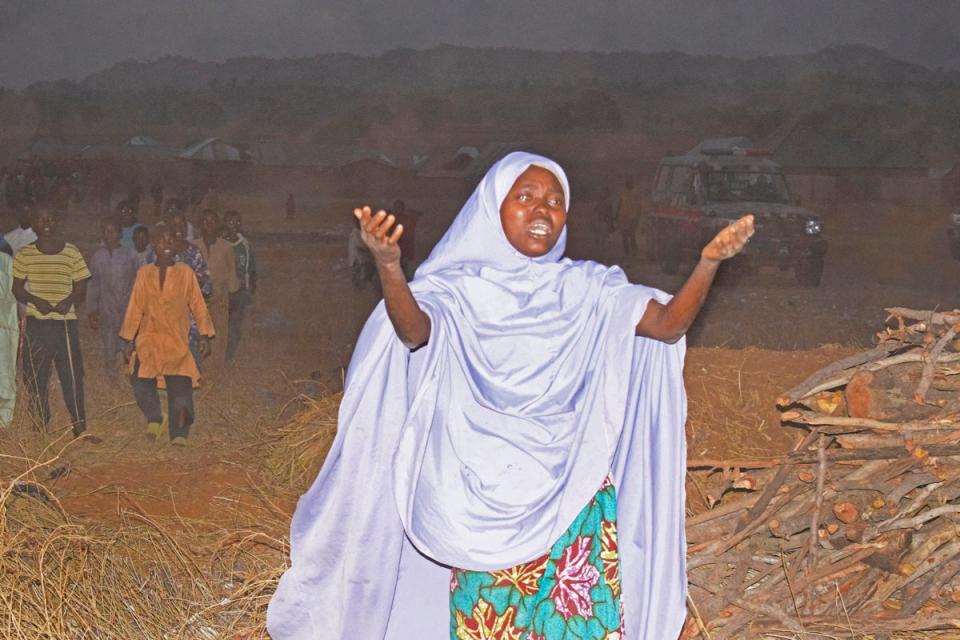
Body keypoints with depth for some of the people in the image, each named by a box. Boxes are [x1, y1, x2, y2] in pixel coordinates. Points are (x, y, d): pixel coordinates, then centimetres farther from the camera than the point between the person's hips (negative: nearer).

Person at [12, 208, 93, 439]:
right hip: (36, 323, 1)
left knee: (72, 374, -2)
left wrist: (69, 301, -14)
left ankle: (80, 427, 5)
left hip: (65, 322, 0)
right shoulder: (24, 254, 4)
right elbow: (17, 288, 5)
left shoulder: (72, 253, 4)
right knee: (34, 377, 2)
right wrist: (36, 301, -14)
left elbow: (81, 288, 8)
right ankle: (39, 427, 12)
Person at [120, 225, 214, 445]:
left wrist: (205, 334, 1)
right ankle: (154, 418, 0)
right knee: (141, 379, -15)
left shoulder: (185, 273, 3)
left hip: (177, 340, -1)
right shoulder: (144, 274, 6)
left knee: (180, 386, -8)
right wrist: (129, 339, 7)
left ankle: (179, 434, -3)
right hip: (149, 338, 1)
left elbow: (197, 305, 6)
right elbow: (135, 307, 8)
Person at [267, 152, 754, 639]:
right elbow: (414, 332, -22)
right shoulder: (458, 290, -1)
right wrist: (388, 265, -41)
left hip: (574, 493, 2)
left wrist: (708, 263, -24)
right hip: (486, 500, -2)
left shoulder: (586, 289, 6)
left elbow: (668, 324, -6)